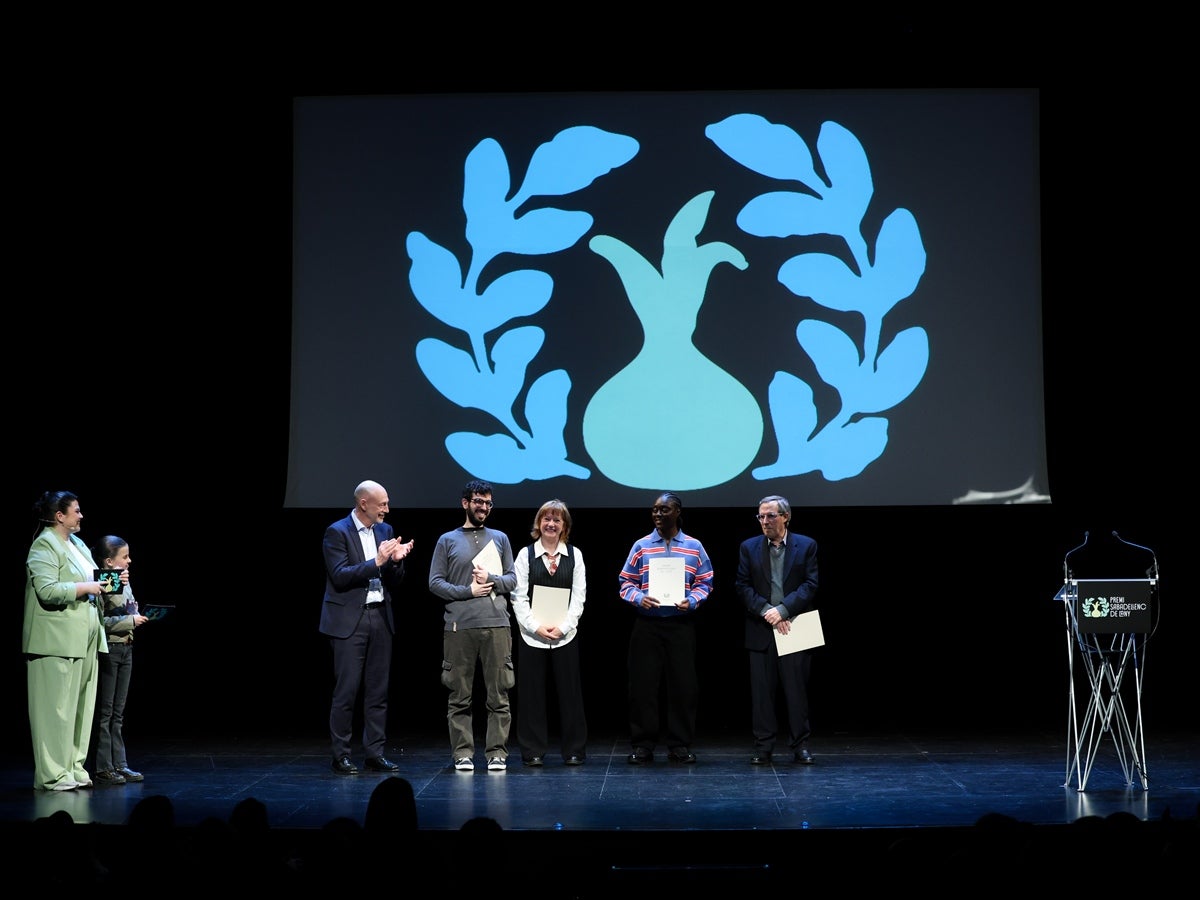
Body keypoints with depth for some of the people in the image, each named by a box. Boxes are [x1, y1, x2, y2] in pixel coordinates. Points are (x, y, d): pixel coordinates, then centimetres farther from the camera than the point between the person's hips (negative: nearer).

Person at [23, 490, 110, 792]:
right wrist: (86, 588, -18)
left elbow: (92, 578, 28)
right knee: (57, 707, -6)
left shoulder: (78, 544, 18)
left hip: (84, 638, 9)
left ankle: (74, 767, 17)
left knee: (81, 704, 10)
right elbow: (47, 589, -21)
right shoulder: (44, 546, -10)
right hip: (57, 640, -9)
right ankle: (52, 775, -2)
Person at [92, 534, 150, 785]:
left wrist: (139, 614, 4)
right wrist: (131, 620, -19)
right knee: (105, 711, -1)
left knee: (118, 711, 12)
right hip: (108, 649, -8)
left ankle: (119, 764, 17)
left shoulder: (125, 581, 11)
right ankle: (103, 767, 4)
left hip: (126, 648, 8)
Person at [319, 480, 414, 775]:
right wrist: (376, 562, -21)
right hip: (349, 620, -6)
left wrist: (396, 560, -7)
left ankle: (375, 753, 11)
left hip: (380, 617, 6)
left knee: (378, 690, 6)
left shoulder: (385, 531, 12)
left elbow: (394, 582, 13)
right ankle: (340, 755, 2)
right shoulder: (337, 532, -6)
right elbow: (340, 576, -15)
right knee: (347, 690, -5)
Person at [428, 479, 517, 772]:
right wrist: (468, 591, -6)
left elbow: (512, 579, 13)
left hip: (496, 625, 1)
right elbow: (435, 583, 3)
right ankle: (463, 753, 5)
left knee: (498, 694, -2)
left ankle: (497, 753, 2)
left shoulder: (500, 538, 16)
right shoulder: (447, 541, 9)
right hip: (459, 627, -1)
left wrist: (491, 579, -6)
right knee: (460, 696, 0)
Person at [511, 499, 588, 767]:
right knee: (532, 693, 1)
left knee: (570, 692, 2)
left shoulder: (574, 555, 7)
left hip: (565, 634, 1)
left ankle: (574, 751, 11)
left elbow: (579, 597, 2)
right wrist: (536, 626, -11)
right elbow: (518, 597, 0)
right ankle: (533, 751, 9)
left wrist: (562, 626, -9)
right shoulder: (526, 555, 4)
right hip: (532, 635, -1)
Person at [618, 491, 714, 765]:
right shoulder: (641, 546, 6)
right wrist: (639, 598, -12)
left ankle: (680, 745, 10)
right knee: (643, 683, -1)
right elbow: (626, 582, 7)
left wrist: (692, 601, -11)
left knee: (683, 684, 1)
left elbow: (705, 582, 7)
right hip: (647, 624, 0)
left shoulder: (694, 547, 6)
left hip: (681, 624, 0)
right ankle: (642, 745, 6)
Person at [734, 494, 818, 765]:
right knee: (762, 690, 2)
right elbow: (742, 586, 2)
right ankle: (763, 747, 8)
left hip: (795, 628, -1)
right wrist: (766, 612, -11)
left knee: (797, 689, 1)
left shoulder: (806, 546, 4)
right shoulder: (749, 547, 8)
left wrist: (783, 610, -13)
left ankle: (800, 745, 9)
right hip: (761, 630, 1)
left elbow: (810, 585, -3)